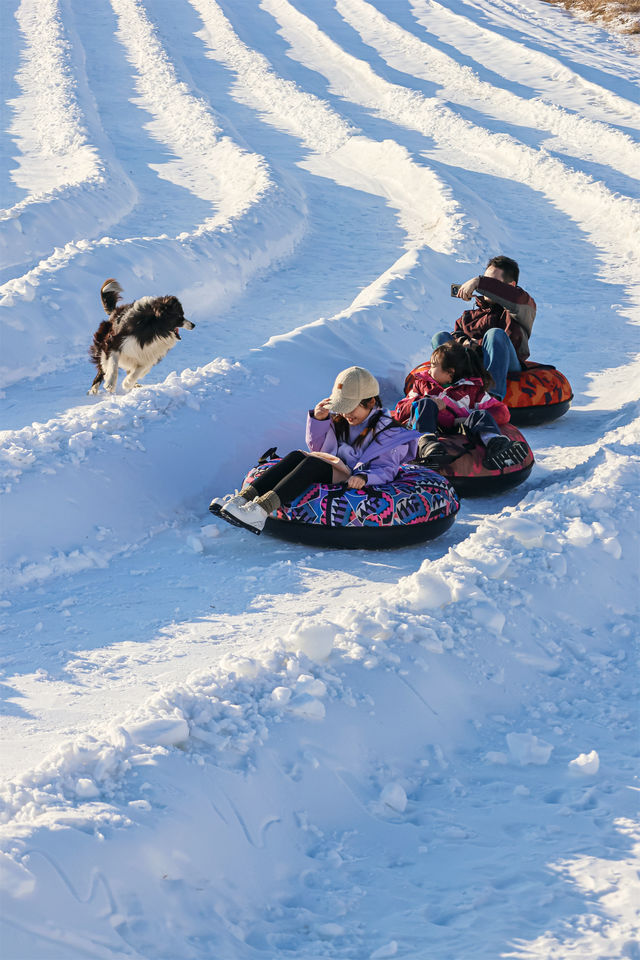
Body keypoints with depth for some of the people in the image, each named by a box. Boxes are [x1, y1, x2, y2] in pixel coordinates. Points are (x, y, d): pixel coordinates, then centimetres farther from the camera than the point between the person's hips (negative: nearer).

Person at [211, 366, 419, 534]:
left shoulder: (388, 431, 0)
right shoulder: (339, 420, 18)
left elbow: (385, 470, -7)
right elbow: (317, 447, 22)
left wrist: (364, 477, -29)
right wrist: (318, 420, 5)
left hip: (352, 481, -6)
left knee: (313, 463, -31)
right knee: (296, 456, -23)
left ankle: (261, 510, -51)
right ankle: (243, 497, -39)